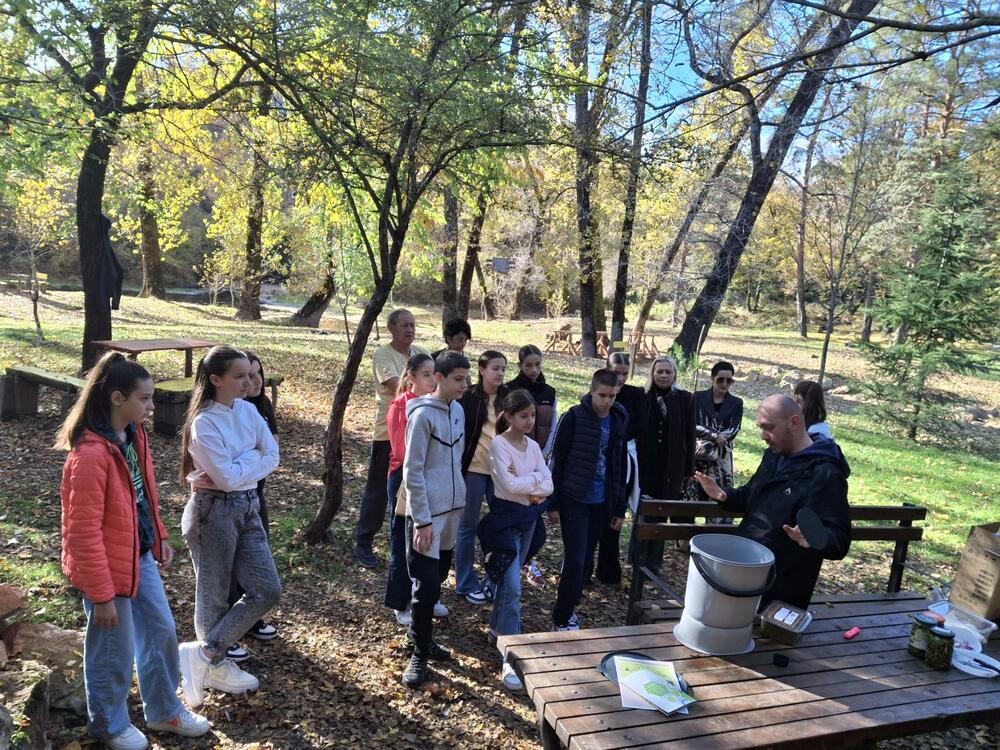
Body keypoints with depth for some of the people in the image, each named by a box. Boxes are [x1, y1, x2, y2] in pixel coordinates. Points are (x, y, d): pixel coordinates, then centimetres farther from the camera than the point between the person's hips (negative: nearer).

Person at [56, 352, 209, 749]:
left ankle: (164, 711, 40)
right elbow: (84, 531, -24)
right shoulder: (90, 454, -27)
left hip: (141, 556, 8)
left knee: (162, 631, 19)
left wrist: (159, 537, 15)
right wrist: (101, 593, -19)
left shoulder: (133, 434, 0)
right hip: (108, 566, -8)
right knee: (115, 652, 12)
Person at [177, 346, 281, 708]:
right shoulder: (204, 423, -18)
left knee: (268, 590, 5)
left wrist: (237, 471, -14)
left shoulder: (248, 410, 3)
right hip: (213, 511, -7)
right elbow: (228, 477, -22)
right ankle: (215, 665, 28)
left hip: (247, 507, 7)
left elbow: (272, 457, -1)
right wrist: (253, 454, -7)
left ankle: (204, 654, 19)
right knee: (214, 596, 8)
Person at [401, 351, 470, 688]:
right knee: (425, 585, -4)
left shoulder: (457, 410, 7)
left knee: (437, 580, 16)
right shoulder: (423, 414, -15)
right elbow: (412, 472, -16)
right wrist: (423, 520, -17)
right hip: (426, 512, -7)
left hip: (452, 508, 7)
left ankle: (422, 637, 32)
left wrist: (456, 498, 14)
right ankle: (420, 653, 11)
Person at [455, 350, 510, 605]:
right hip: (474, 468, -4)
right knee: (469, 525, 6)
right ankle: (466, 583, 18)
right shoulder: (469, 397, -6)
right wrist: (459, 466, -10)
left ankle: (494, 579, 23)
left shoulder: (508, 397, 5)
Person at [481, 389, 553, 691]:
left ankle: (497, 626, 40)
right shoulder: (499, 445, -13)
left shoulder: (533, 446, 7)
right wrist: (535, 478, -9)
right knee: (512, 586, -11)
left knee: (510, 578, 19)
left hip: (528, 516, 7)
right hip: (505, 516, -7)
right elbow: (509, 485, -23)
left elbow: (548, 486, 0)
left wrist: (523, 482, -16)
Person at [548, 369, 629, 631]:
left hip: (601, 503, 5)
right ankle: (561, 619, 7)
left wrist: (619, 508, 11)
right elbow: (557, 461, -8)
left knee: (584, 559, 12)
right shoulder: (574, 417, -10)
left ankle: (568, 608, 28)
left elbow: (619, 467, 11)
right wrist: (553, 503, -9)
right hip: (574, 500, -5)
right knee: (575, 560, -7)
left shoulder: (619, 421, 4)